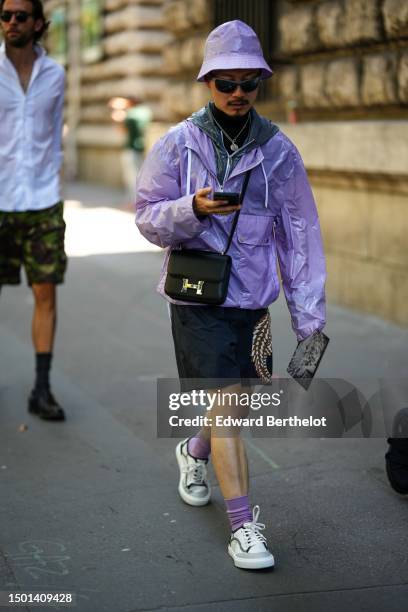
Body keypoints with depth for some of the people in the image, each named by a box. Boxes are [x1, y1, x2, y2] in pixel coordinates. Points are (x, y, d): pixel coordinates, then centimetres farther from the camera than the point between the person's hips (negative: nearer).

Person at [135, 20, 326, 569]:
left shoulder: (278, 149, 0)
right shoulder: (178, 144, -5)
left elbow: (299, 232, 1)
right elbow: (148, 217, -2)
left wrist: (308, 312, -1)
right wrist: (192, 209, -24)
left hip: (253, 296, 3)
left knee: (236, 398, 15)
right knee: (226, 401, -8)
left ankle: (194, 452, 49)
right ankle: (244, 526, 1)